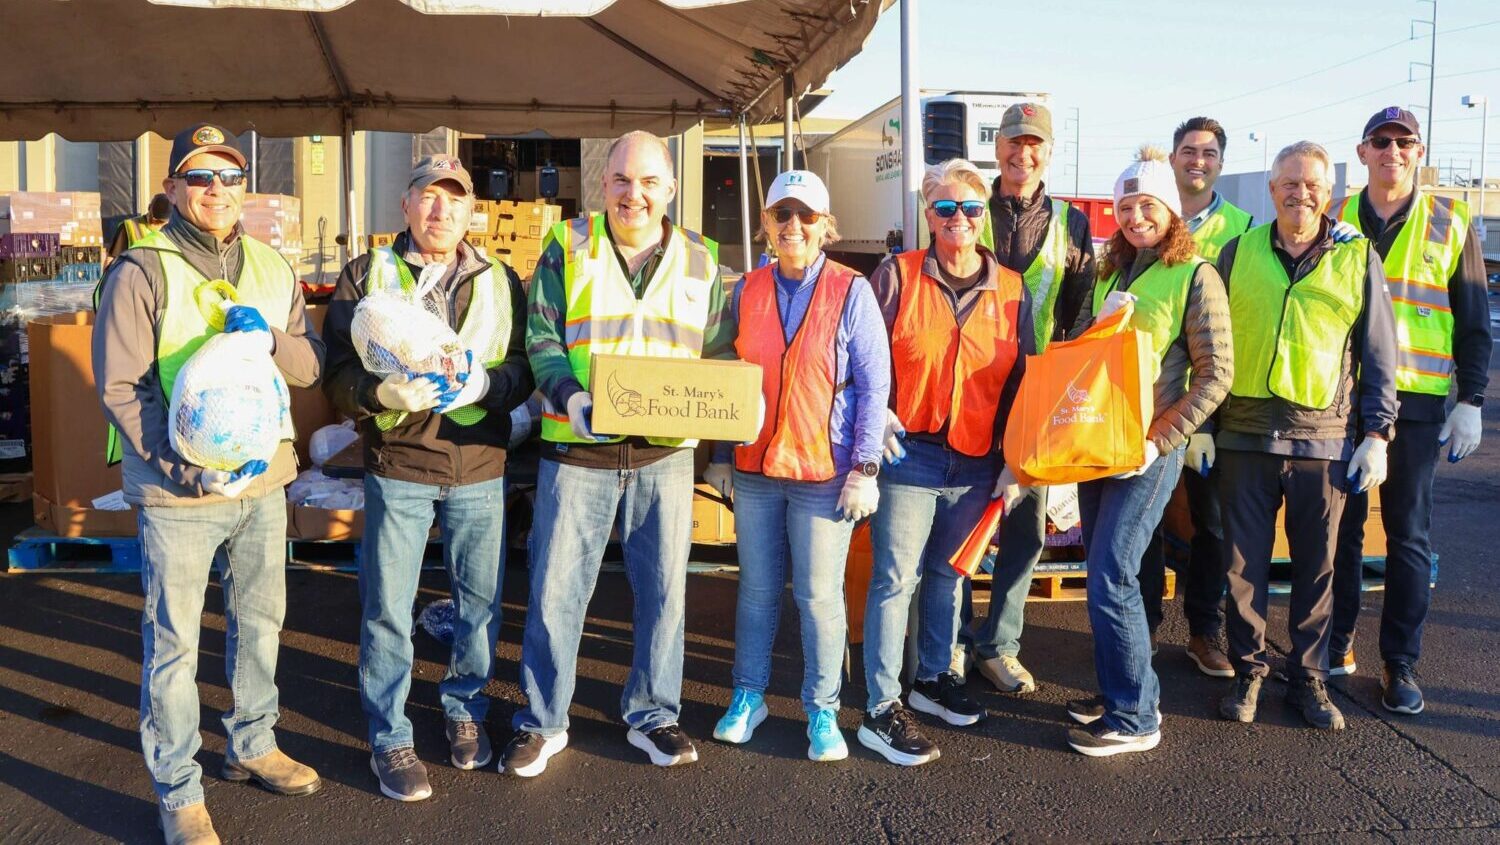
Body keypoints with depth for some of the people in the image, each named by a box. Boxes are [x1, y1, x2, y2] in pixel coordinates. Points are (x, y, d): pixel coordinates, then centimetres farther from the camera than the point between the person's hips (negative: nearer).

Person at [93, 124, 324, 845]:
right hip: (178, 493, -5)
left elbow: (311, 366, 7)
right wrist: (187, 467, -20)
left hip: (264, 482, 6)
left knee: (260, 623, 18)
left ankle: (251, 747, 38)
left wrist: (271, 339, -15)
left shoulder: (272, 269, 8)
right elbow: (119, 388, -12)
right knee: (173, 645, 4)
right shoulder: (142, 271, -8)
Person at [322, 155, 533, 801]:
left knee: (480, 600, 11)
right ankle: (389, 739, 20)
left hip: (481, 467, 2)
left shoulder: (500, 282, 9)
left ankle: (465, 711, 34)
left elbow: (525, 365, 3)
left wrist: (487, 383, -17)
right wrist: (381, 393, -21)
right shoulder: (365, 276, 3)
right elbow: (338, 372, -1)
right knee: (387, 608, 4)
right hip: (398, 464, -2)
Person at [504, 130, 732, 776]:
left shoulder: (699, 260, 9)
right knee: (555, 589, 3)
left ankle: (651, 716, 27)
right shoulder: (567, 248, 3)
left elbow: (720, 351, 11)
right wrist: (568, 395, -19)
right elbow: (541, 338, -1)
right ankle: (541, 722, 20)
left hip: (665, 454, 2)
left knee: (663, 588, 9)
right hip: (579, 450, -2)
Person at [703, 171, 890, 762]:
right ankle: (748, 696, 28)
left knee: (820, 596, 3)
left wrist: (864, 469, -10)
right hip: (754, 468, 3)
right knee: (757, 589, 13)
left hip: (823, 472, -3)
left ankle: (822, 710, 18)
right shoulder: (747, 292, 7)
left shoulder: (851, 292, -4)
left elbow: (874, 384, -5)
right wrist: (720, 457, 10)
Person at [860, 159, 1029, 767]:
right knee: (896, 579, -3)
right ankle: (881, 711, 4)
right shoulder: (897, 275, -2)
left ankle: (934, 678, 35)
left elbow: (1020, 381, 9)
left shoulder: (1011, 289, 7)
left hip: (977, 462, 4)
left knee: (949, 574, 17)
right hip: (909, 453, -3)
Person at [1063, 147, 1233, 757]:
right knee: (1107, 573, 12)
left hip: (1148, 449, -7)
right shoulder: (1109, 273, 13)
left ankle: (1133, 718, 5)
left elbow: (1216, 374, -11)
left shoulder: (1194, 276, -7)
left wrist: (1158, 439, -17)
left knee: (1110, 579, -8)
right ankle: (1126, 691, 26)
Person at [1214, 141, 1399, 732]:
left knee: (1316, 567, 7)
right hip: (1244, 436, 1)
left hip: (1325, 440, 0)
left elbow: (1379, 355, 8)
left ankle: (1308, 678, 20)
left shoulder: (1357, 259, 7)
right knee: (1244, 565, 5)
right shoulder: (1238, 252, 9)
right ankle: (1248, 672, 19)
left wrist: (1377, 434, 1)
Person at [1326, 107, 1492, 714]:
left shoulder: (1451, 222, 5)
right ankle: (1337, 644, 20)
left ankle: (1400, 665, 14)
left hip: (1417, 402, -1)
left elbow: (1473, 319, 5)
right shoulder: (1335, 222, 6)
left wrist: (1470, 400, -1)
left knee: (1409, 535, 5)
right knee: (1341, 527, 7)